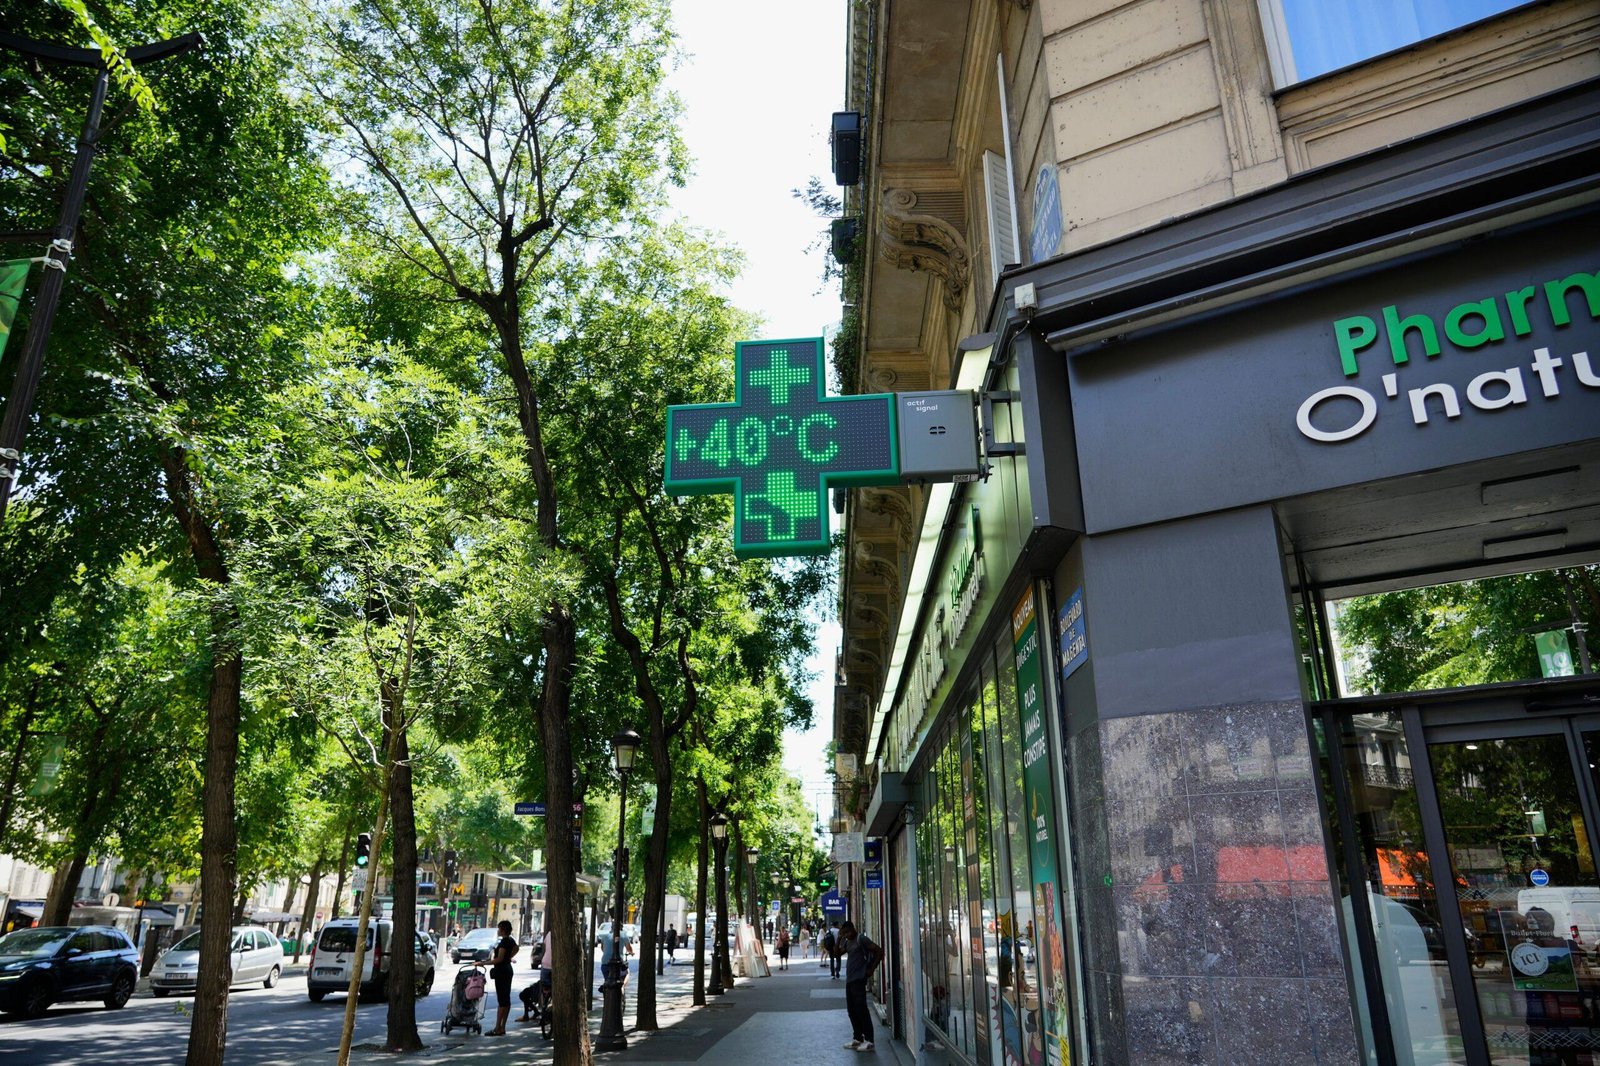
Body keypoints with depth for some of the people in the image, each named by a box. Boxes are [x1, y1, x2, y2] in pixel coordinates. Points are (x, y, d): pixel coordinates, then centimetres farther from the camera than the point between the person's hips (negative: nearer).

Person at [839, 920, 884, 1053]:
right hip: (849, 980, 9)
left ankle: (868, 1040, -4)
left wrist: (871, 969, -11)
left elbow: (879, 951, -14)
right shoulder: (847, 942, 15)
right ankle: (857, 1038, 18)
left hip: (859, 979, -9)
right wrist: (839, 939, 1)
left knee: (861, 1009, -8)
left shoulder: (861, 940, -10)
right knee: (851, 1010, 10)